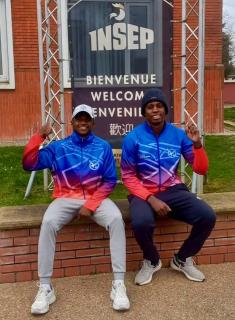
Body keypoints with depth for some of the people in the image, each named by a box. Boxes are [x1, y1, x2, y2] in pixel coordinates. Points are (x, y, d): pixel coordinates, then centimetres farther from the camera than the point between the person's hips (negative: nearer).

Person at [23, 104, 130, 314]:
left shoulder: (103, 147, 3)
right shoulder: (58, 147, 4)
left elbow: (109, 181, 1)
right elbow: (29, 165, -5)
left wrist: (91, 205, -11)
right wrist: (39, 137, -17)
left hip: (96, 198, 0)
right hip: (66, 199, 0)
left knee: (116, 219, -30)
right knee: (48, 222, -30)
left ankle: (119, 284, -24)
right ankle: (45, 288, -21)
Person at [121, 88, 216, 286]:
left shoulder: (178, 135, -1)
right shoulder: (133, 138, -8)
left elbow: (201, 169, 1)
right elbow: (128, 177, -6)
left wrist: (197, 144, -17)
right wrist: (151, 199, -18)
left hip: (173, 190, 3)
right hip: (144, 193, -3)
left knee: (208, 216, -20)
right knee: (141, 223, -35)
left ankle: (183, 259, 9)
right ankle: (151, 261, 2)